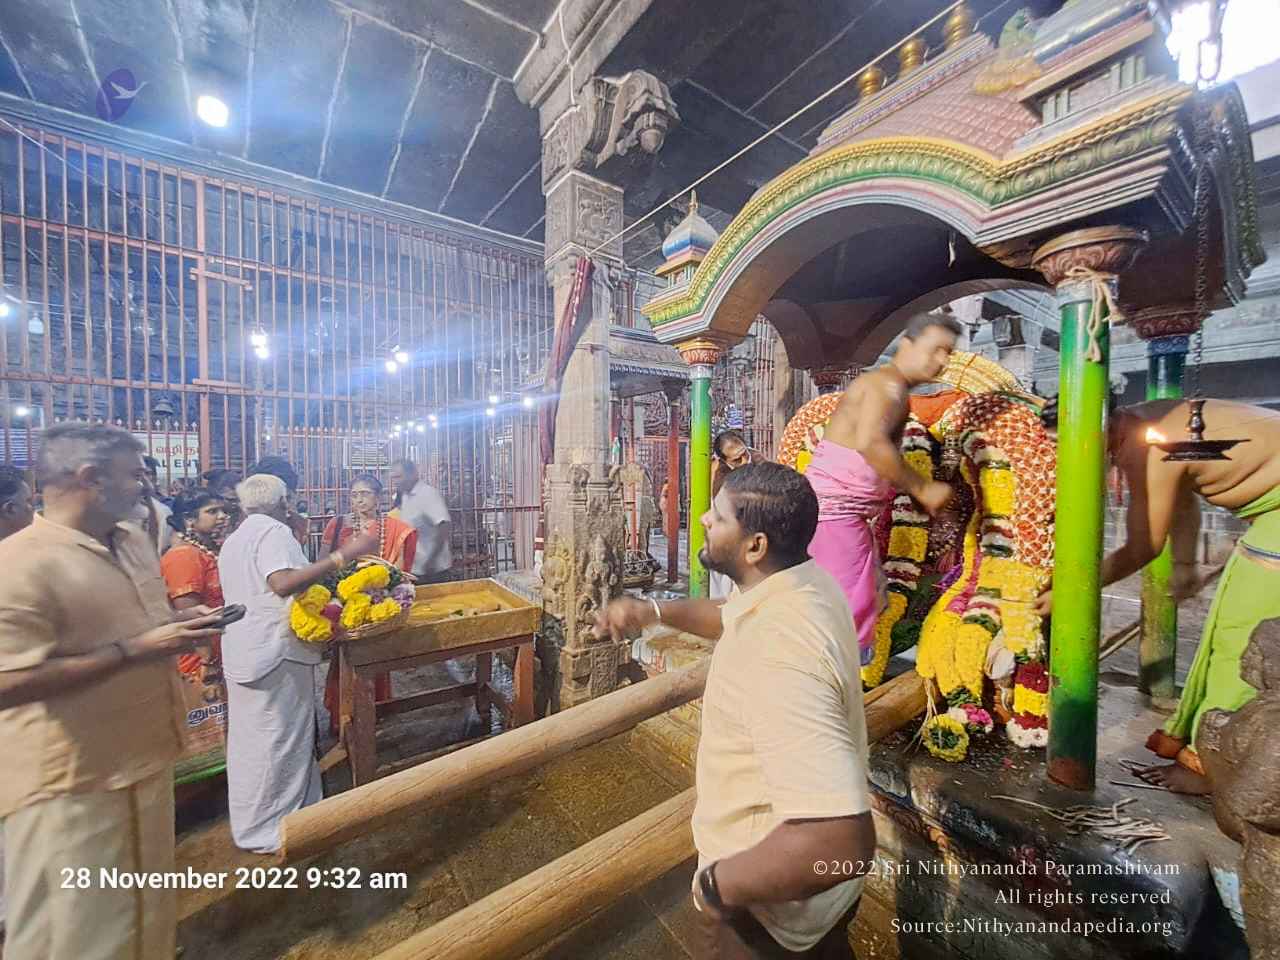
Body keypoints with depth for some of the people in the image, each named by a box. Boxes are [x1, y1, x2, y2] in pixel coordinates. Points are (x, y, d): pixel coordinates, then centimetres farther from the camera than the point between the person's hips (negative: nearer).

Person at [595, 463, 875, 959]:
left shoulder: (777, 654, -41)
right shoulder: (809, 580, -11)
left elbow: (839, 841, -44)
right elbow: (733, 616, 8)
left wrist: (715, 884, -28)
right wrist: (653, 610, -3)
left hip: (773, 903, -7)